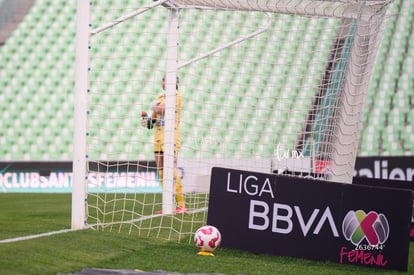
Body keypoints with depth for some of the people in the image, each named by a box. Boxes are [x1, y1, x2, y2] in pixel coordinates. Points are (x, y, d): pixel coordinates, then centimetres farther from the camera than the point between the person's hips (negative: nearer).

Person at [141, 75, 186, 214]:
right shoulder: (160, 97, 19)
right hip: (158, 137, 8)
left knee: (172, 170, -15)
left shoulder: (176, 94, -4)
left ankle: (181, 205, -15)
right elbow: (155, 117, 23)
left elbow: (165, 109, -19)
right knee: (161, 171, 5)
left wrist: (154, 107, -2)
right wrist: (148, 120, 2)